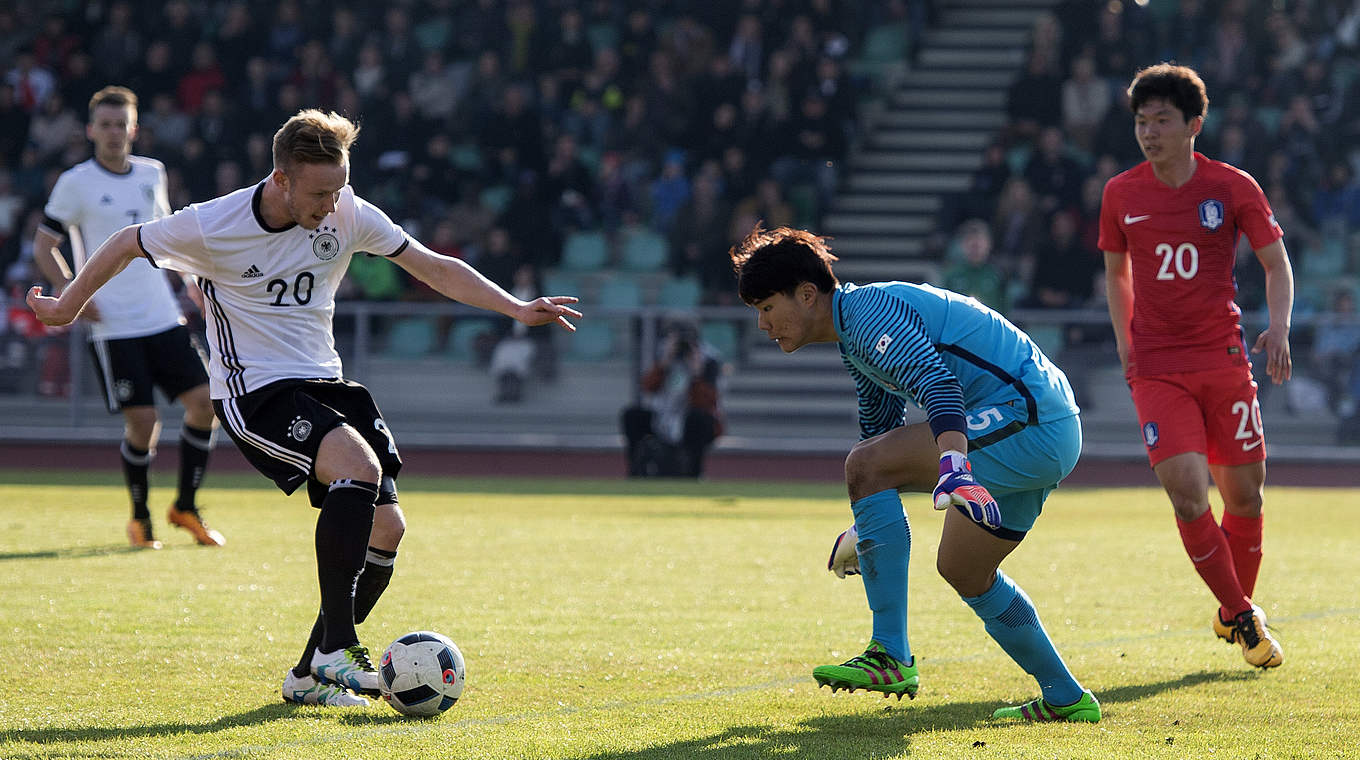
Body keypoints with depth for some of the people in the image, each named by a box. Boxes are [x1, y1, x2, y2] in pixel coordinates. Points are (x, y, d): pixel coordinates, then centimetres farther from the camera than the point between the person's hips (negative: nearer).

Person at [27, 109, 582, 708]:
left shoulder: (347, 215, -4)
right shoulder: (211, 227, -16)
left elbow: (433, 268, 5)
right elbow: (128, 244, 2)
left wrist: (516, 309, -2)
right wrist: (66, 307, 14)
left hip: (323, 384, 6)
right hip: (253, 394, -6)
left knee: (386, 528, -5)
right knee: (359, 466, -30)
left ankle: (311, 676, 10)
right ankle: (335, 647, -26)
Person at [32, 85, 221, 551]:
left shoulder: (152, 174, 10)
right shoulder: (76, 183, -5)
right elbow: (43, 247, -1)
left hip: (163, 317, 5)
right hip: (112, 326, -5)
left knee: (203, 402, -5)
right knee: (142, 421, -10)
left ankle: (185, 507, 12)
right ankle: (139, 517, 12)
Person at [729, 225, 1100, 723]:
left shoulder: (869, 312, -13)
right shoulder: (855, 336, 21)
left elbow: (938, 385, -30)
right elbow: (881, 428, 35)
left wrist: (954, 467, -46)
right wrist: (862, 529, 41)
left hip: (1026, 416, -11)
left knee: (864, 465, -19)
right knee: (962, 569, 20)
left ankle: (891, 658, -19)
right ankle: (1066, 699, 28)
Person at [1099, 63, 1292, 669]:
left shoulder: (1233, 187, -2)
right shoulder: (1121, 194, 2)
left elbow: (1276, 263, 6)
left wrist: (1278, 328, -10)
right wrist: (1125, 344, 11)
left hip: (1224, 358, 0)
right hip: (1156, 368, 0)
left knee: (1244, 494, 3)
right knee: (1187, 493, -14)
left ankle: (1237, 611, 27)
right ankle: (1242, 618, 2)